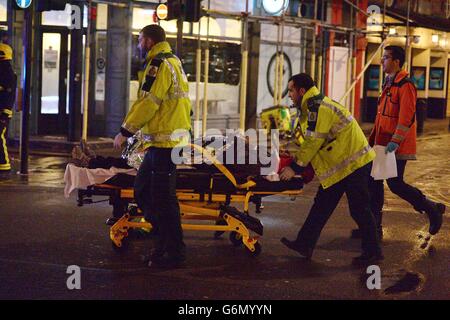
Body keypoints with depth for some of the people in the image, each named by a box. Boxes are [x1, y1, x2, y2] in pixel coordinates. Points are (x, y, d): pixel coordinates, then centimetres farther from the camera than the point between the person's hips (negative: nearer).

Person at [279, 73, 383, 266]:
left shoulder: (317, 107, -17)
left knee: (359, 209, -3)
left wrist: (295, 168, -13)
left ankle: (372, 252, 6)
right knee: (322, 204, 12)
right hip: (340, 164, 11)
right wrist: (294, 159, 14)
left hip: (353, 162, -11)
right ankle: (305, 244, 17)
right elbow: (310, 142, 19)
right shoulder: (312, 107, 16)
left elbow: (313, 142, -19)